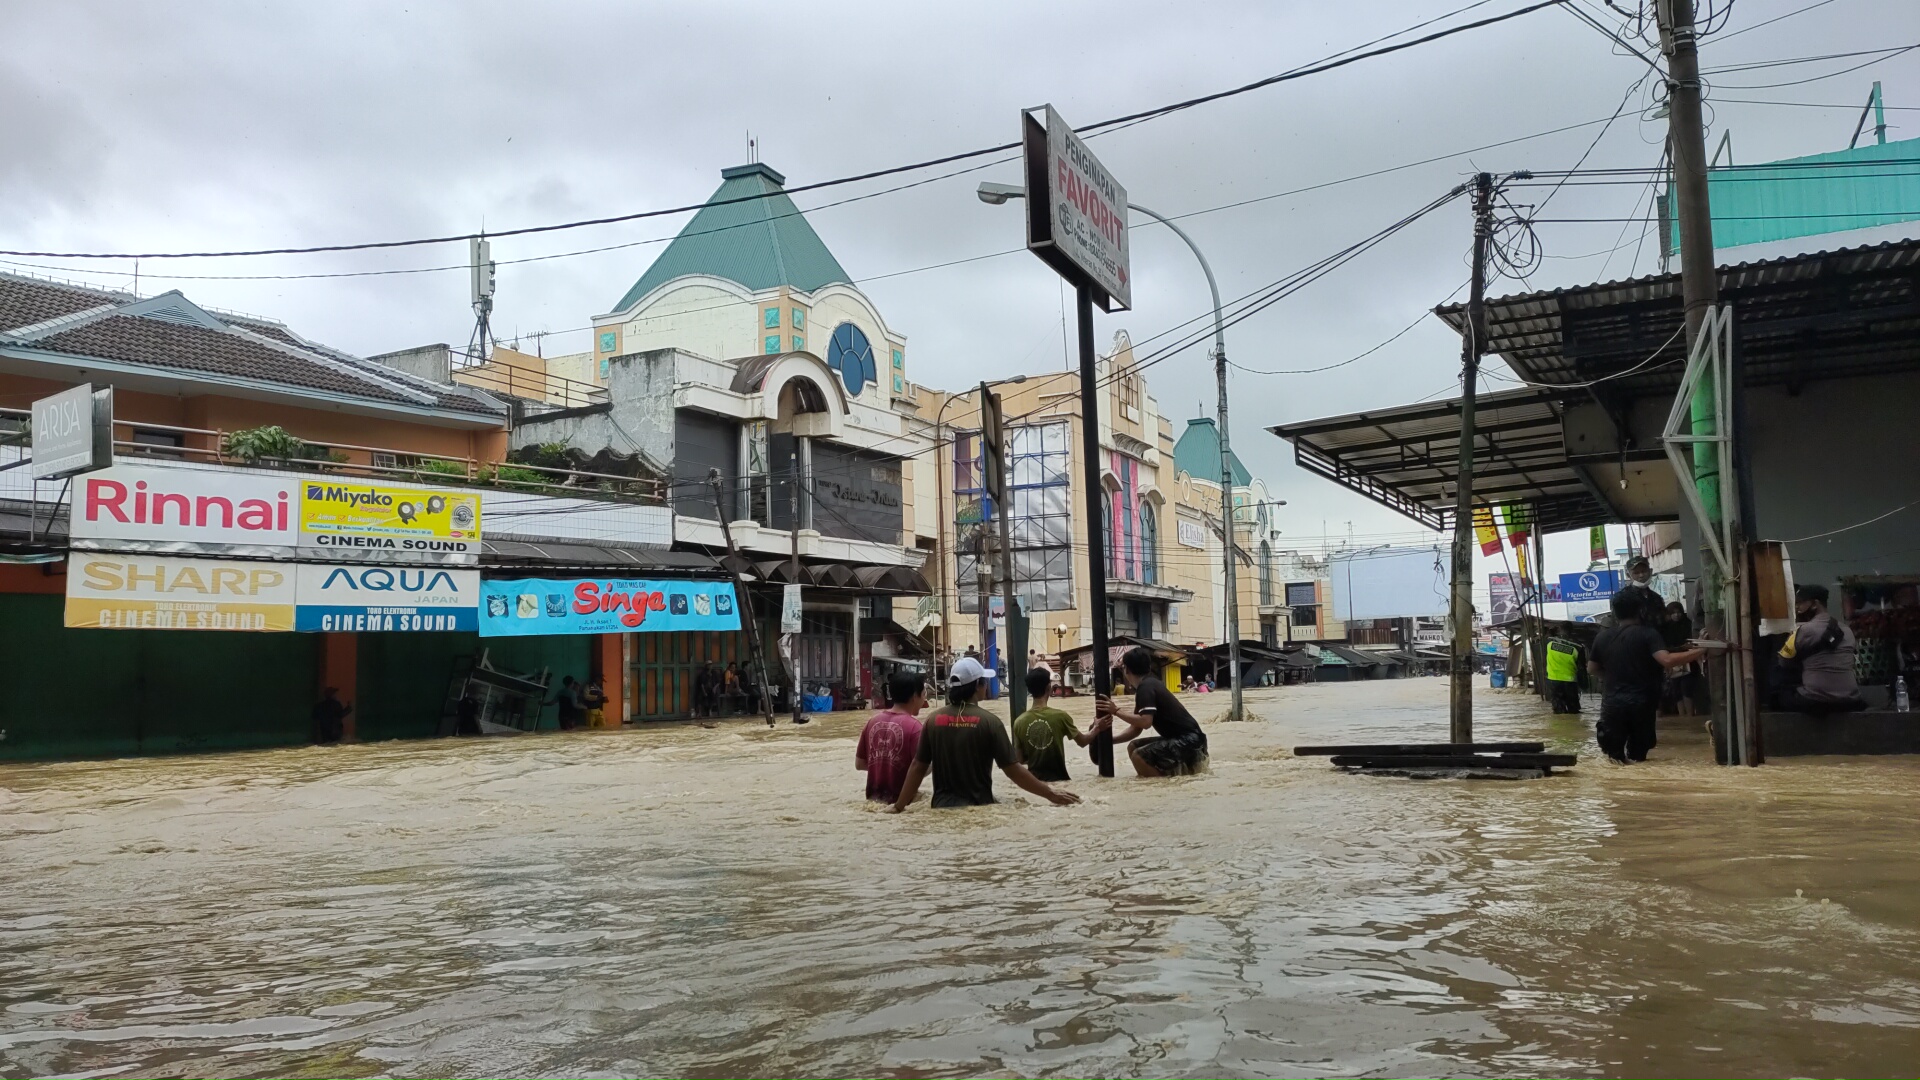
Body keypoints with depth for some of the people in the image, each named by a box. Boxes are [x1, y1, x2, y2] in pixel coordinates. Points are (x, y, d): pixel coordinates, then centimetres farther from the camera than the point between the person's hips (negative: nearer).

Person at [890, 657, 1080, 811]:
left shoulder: (935, 720, 0)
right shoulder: (989, 721, -10)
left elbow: (918, 767, 1)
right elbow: (1012, 769, -10)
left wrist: (899, 806, 10)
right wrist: (1050, 793, -2)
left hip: (942, 807, 3)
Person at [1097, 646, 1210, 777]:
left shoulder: (1146, 686, -14)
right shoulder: (1148, 684, 16)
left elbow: (1145, 722, -26)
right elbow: (1136, 729, 16)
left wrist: (1116, 711, -16)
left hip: (1189, 740, -10)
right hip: (1181, 739, 10)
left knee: (1139, 756, -22)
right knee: (1133, 747, 12)